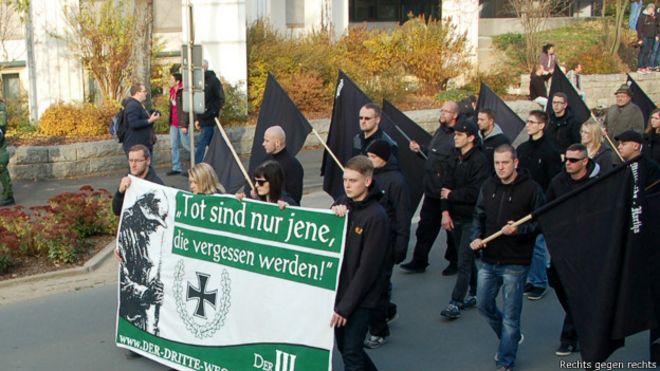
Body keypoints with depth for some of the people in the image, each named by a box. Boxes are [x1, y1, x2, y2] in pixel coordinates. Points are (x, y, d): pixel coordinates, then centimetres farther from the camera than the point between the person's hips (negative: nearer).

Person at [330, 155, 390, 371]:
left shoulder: (376, 217, -18)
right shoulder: (343, 204, 2)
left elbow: (367, 268, -19)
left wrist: (345, 306, -19)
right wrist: (334, 215, -21)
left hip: (360, 298, -6)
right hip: (339, 290, 7)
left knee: (351, 354, -1)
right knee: (344, 346, 19)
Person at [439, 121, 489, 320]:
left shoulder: (480, 160, -14)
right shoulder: (455, 158, 8)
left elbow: (475, 192, -21)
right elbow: (447, 185, 6)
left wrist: (451, 195, -9)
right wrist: (446, 211, -5)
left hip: (471, 219, -7)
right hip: (456, 217, 7)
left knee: (464, 262, -7)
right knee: (467, 258, 18)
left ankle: (455, 303, -6)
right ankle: (473, 294, 30)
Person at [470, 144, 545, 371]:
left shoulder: (531, 189, -11)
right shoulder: (488, 186, 5)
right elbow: (479, 216, 11)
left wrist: (518, 230, -25)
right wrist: (476, 237, -6)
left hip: (515, 263, -5)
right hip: (489, 260, 6)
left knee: (510, 315, 3)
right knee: (484, 305, 16)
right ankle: (512, 337, 41)